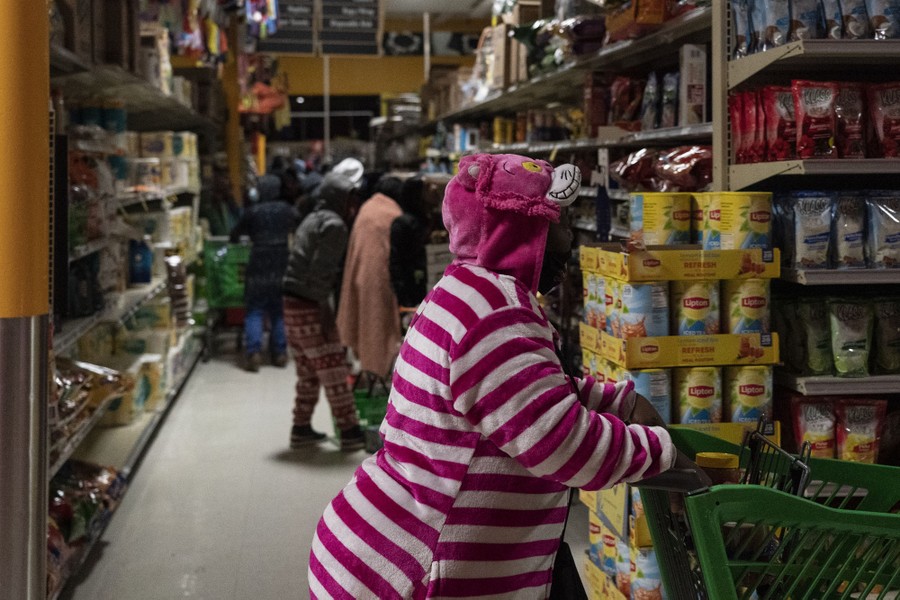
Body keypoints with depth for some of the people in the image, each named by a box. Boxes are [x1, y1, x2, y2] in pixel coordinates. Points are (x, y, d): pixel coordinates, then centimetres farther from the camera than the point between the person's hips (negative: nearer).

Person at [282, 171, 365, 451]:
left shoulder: (312, 220, 19)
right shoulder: (334, 224, -10)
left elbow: (307, 264, 15)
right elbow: (320, 270, -19)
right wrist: (325, 309, -17)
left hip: (292, 303, 9)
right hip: (311, 305, -9)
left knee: (308, 373, 16)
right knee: (334, 370, -5)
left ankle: (301, 429, 20)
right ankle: (350, 432, -2)